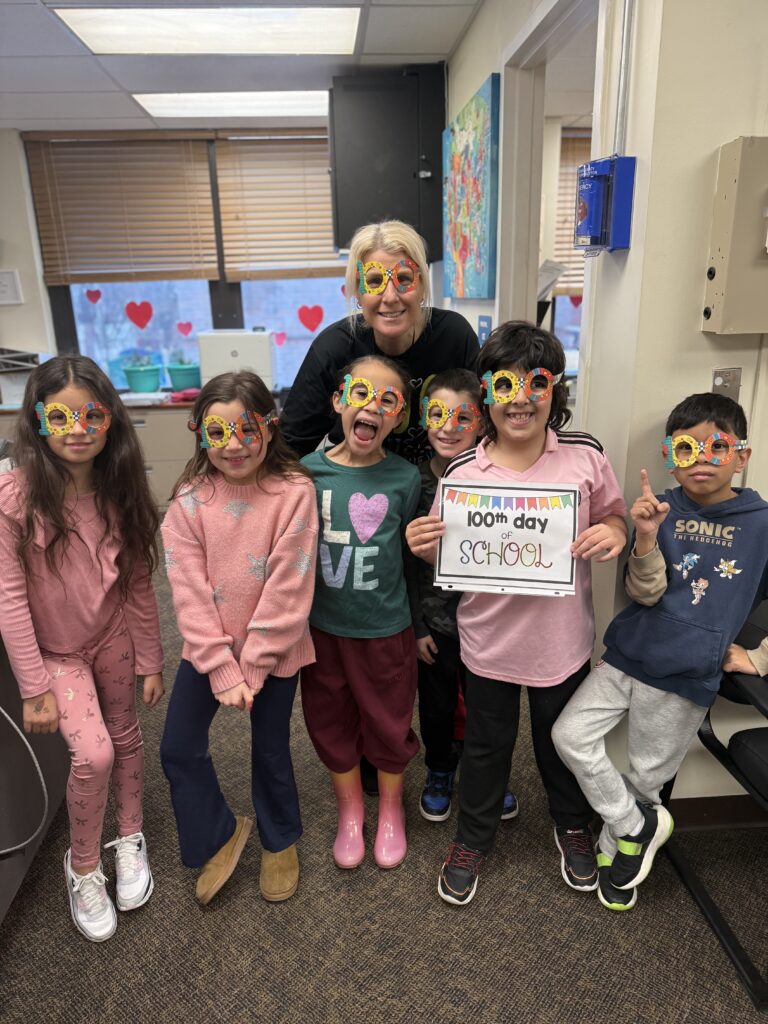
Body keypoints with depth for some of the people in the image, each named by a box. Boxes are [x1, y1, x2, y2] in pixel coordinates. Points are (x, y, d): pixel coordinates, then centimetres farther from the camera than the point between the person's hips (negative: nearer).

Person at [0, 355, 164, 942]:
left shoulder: (121, 491, -11)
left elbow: (138, 585, -4)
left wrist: (151, 661, 1)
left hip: (115, 640, 4)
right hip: (56, 650, -3)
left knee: (125, 738, 15)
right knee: (93, 754, -15)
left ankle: (130, 841, 41)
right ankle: (83, 868, 14)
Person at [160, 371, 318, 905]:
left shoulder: (294, 492, -17)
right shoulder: (189, 500, -9)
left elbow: (287, 591, -18)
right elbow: (190, 594, -11)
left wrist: (250, 669, -15)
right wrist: (222, 670, -15)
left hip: (275, 649, -2)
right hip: (207, 649, 3)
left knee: (271, 750, 13)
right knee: (179, 748, 5)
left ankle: (280, 841, 43)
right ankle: (221, 833, 34)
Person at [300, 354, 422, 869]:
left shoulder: (405, 477, -11)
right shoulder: (309, 470, -8)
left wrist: (423, 625, 3)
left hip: (386, 627, -1)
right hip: (323, 625, 2)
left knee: (389, 723, 15)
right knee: (332, 721, 17)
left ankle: (391, 809, 43)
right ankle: (350, 810, 43)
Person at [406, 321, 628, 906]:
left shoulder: (585, 456, -11)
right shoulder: (462, 473, -13)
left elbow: (613, 514, 4)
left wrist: (614, 533, -18)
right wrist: (425, 547, -24)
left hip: (563, 637, 1)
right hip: (490, 639, -1)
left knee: (562, 740, 25)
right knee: (486, 744, 20)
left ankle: (573, 826, 54)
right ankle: (473, 839, 46)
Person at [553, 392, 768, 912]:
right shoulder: (663, 509, -5)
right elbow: (646, 593, -13)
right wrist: (646, 537, -30)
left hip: (686, 678, -1)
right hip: (626, 657, 2)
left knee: (647, 780, 13)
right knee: (570, 736, -4)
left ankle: (615, 848, 41)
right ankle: (638, 826, 19)